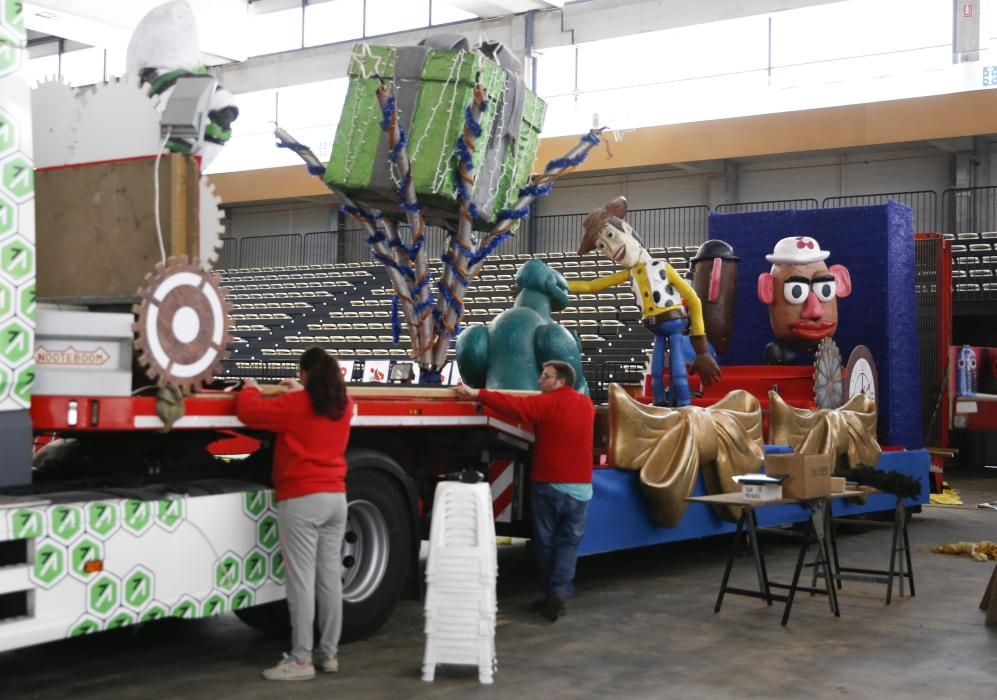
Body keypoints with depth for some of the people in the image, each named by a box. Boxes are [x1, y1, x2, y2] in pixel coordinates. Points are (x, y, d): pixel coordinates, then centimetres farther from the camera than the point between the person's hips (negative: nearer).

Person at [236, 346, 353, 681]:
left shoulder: (294, 405, -11)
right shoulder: (343, 405, 9)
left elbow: (249, 411, -9)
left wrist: (250, 388, 10)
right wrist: (299, 392, 36)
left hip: (302, 499, -7)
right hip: (335, 497, 7)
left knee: (301, 580, -5)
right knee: (330, 577, 10)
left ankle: (301, 660, -4)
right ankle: (329, 654, 17)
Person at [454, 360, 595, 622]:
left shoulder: (547, 403, -10)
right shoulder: (586, 404, 8)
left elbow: (514, 405, -24)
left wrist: (477, 394, -26)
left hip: (550, 485, -4)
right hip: (580, 487, 4)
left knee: (546, 542, 10)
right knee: (568, 542, 6)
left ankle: (550, 594, 17)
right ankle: (559, 593, -10)